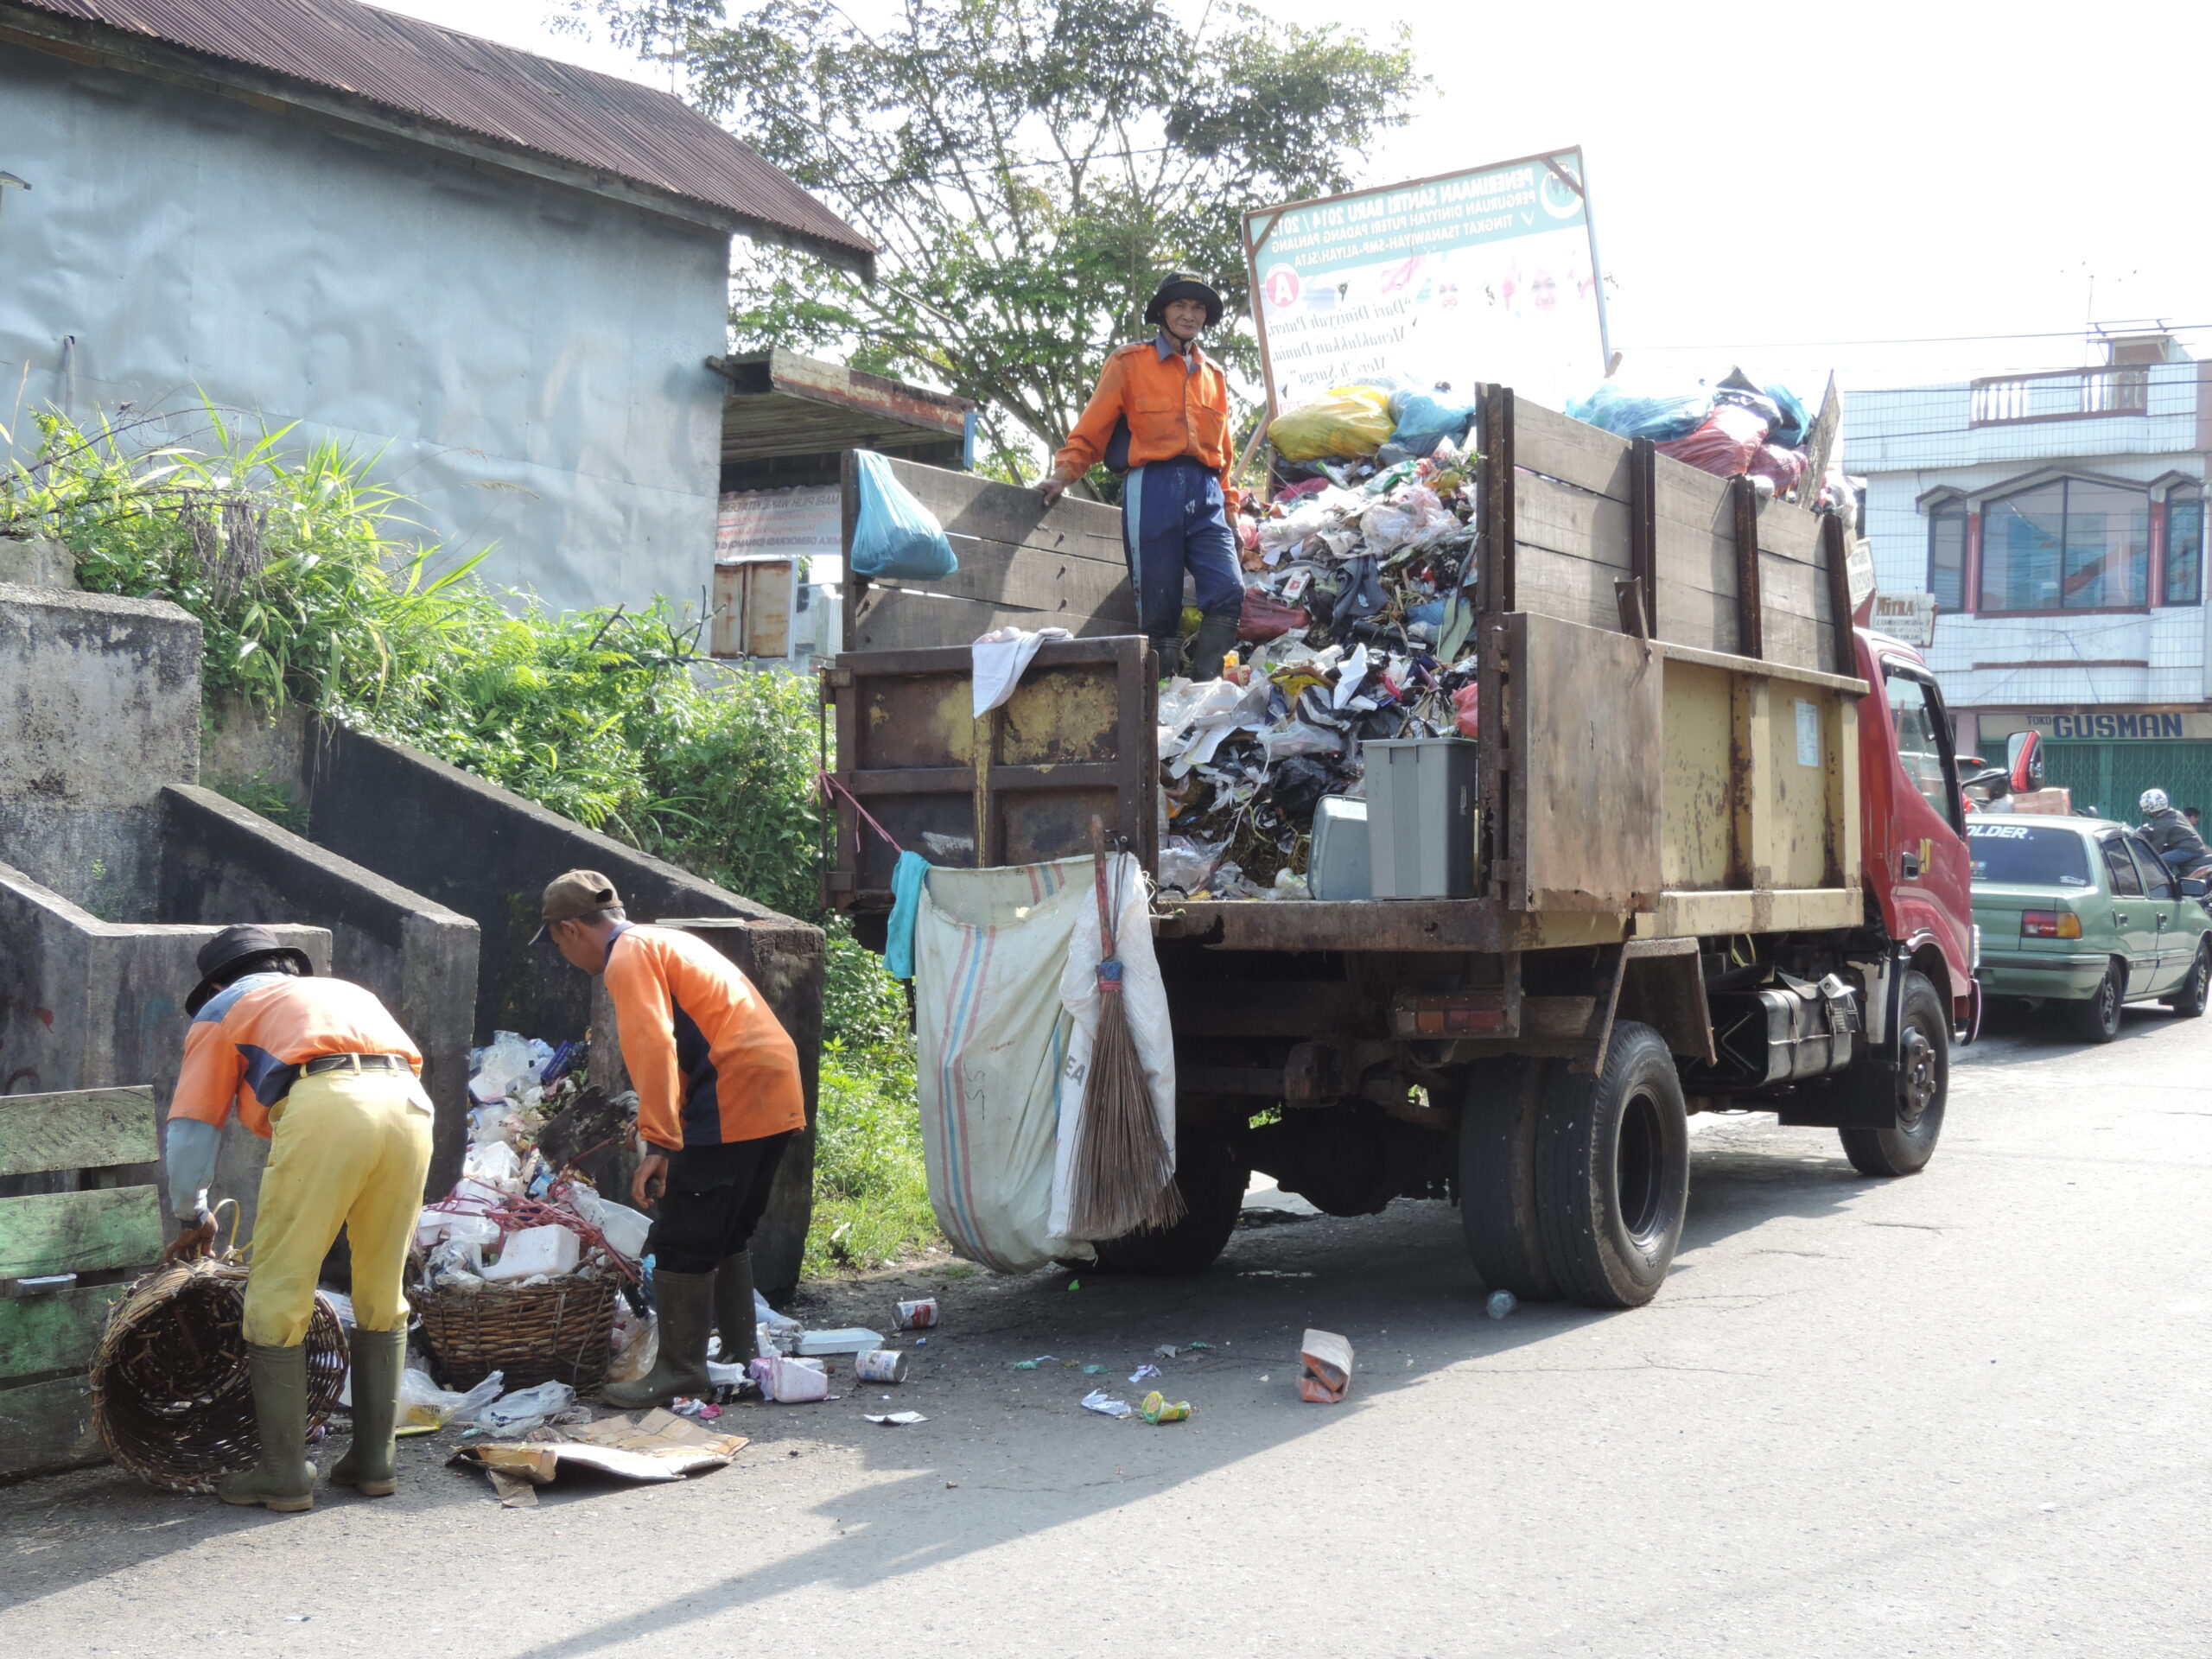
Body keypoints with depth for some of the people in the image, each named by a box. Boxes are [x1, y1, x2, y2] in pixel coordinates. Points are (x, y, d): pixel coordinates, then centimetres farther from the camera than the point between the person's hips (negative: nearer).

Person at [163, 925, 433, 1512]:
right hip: (409, 1105, 5)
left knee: (277, 1295, 5)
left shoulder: (224, 1010, 28)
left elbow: (192, 1126, 24)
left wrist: (191, 1216, 40)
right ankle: (373, 1460, 23)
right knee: (382, 1297, 17)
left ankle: (284, 1472, 7)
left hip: (324, 1107, -5)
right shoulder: (349, 991, 41)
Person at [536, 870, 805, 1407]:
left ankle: (679, 1370, 2)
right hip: (777, 1098, 10)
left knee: (682, 1242, -3)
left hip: (733, 1102, -10)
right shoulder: (663, 941, 24)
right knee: (728, 1236, 20)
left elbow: (654, 1047, -21)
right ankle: (738, 1355, 25)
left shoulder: (629, 956, -7)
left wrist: (658, 1144, -23)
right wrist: (663, 1128, 37)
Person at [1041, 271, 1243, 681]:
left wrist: (1228, 505, 19)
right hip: (1153, 491, -4)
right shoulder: (1130, 363, 9)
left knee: (1229, 593, -14)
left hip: (1205, 494, 4)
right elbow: (1091, 430, 4)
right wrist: (1063, 473, -10)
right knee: (1160, 607, -5)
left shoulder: (1214, 375, 22)